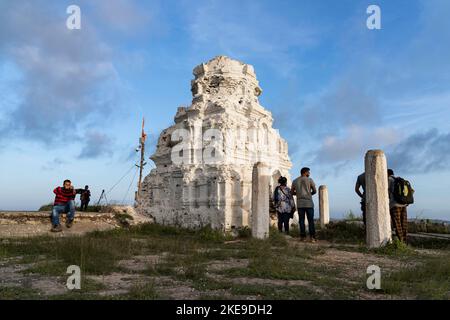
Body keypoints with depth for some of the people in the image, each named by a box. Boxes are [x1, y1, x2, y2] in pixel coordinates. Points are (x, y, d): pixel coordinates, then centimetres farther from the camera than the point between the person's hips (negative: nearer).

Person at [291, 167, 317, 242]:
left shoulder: (295, 181, 10)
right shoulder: (310, 180, 0)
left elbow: (292, 192, 14)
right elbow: (315, 191, 6)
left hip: (299, 203, 3)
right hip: (309, 203, -3)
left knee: (301, 220, 5)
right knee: (310, 220, 0)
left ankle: (303, 236, 2)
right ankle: (312, 237, -4)